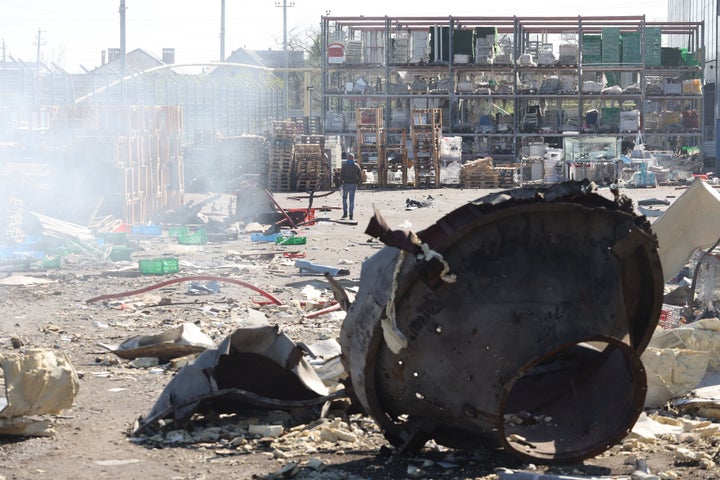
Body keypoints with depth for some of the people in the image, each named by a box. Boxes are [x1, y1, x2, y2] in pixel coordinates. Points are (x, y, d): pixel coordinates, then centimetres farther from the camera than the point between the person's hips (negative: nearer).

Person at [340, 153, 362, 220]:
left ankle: (345, 213, 6)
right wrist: (357, 182, 13)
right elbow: (360, 176, 3)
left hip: (346, 184, -2)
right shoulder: (356, 166, 5)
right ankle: (351, 215, -1)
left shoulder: (344, 165, -1)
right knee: (352, 199, 4)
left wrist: (341, 183, -3)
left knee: (345, 198, 15)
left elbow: (341, 175, -7)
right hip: (353, 184, 2)